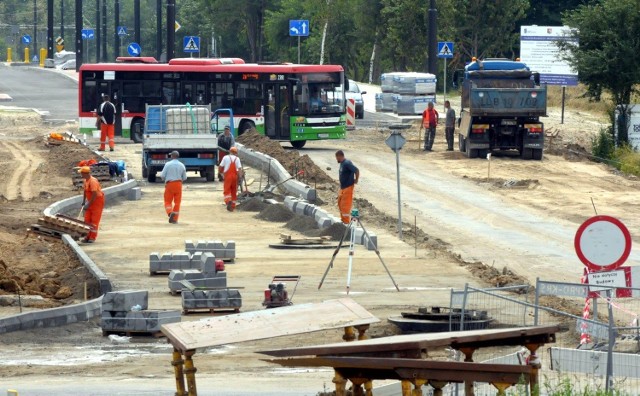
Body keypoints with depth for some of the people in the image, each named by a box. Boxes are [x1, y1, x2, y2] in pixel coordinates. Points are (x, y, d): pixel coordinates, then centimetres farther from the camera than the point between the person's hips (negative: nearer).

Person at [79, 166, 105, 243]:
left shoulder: (93, 181, -25)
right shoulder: (86, 181, 4)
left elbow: (94, 195, -27)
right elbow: (85, 192, 17)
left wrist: (88, 205, -24)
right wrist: (83, 202, 14)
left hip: (98, 201, -9)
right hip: (91, 202, 9)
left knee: (94, 220, -3)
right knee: (87, 220, 8)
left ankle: (92, 237, 2)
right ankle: (88, 237, 13)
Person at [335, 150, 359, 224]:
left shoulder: (347, 163, -21)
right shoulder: (342, 163, 9)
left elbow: (357, 170, -26)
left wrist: (356, 180, -15)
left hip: (348, 187, -10)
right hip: (342, 187, 10)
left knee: (346, 205, -5)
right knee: (340, 203, 18)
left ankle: (346, 221, 2)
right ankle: (343, 219, 29)